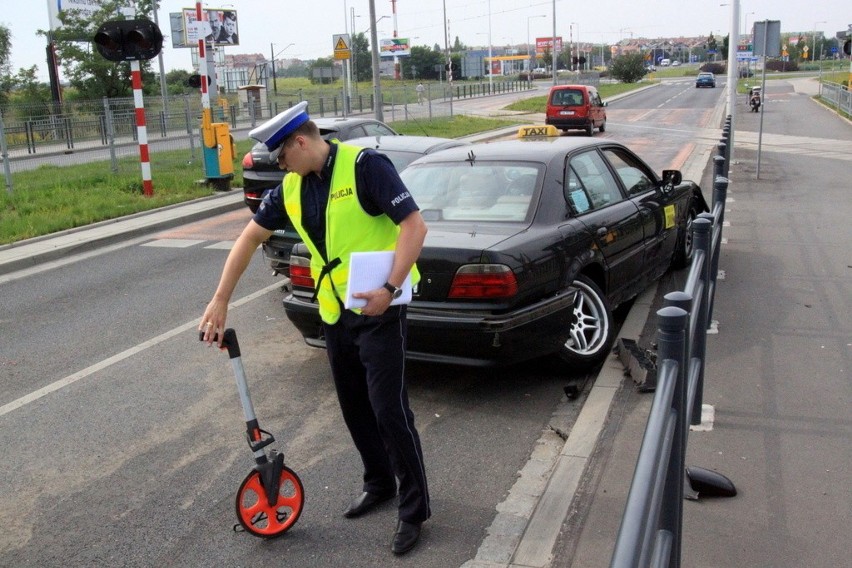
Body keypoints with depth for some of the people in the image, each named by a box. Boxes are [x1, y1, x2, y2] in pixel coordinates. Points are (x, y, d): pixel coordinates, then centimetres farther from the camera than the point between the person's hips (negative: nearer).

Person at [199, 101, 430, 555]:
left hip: (379, 310, -7)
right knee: (354, 408, 16)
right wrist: (220, 300, 9)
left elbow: (414, 225, -19)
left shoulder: (364, 165, -15)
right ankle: (378, 483, 37)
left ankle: (414, 509, 11)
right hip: (334, 313, 7)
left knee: (389, 410, -4)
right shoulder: (292, 186, 6)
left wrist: (390, 288, -26)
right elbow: (251, 236, 12)